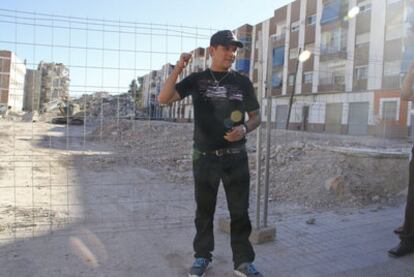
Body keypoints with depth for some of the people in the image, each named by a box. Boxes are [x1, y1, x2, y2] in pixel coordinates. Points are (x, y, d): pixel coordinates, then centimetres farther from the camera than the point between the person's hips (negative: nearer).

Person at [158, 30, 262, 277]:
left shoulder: (242, 82, 4)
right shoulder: (197, 80, 1)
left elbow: (256, 116, 9)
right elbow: (164, 99, -7)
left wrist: (244, 129, -13)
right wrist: (178, 68, -17)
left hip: (236, 157, 1)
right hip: (204, 157, 0)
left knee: (240, 212, 6)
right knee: (204, 210, 12)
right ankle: (202, 257, 28)